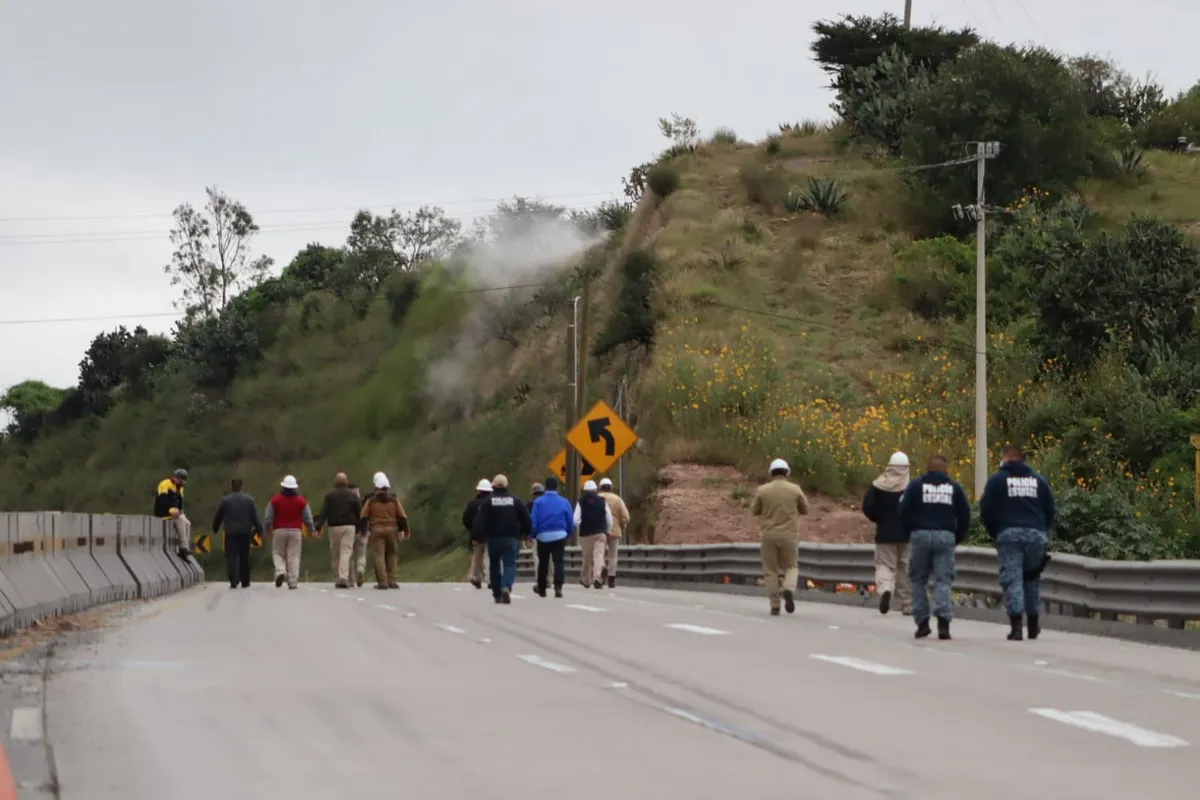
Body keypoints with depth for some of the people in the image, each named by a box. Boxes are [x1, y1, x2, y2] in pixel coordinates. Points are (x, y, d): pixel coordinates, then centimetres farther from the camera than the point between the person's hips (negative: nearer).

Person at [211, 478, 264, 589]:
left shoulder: (225, 500, -2)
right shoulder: (249, 500, 1)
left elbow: (218, 517, 6)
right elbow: (255, 517, -1)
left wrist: (215, 529, 22)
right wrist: (259, 530, 5)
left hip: (231, 533, -2)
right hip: (245, 533, 2)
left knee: (231, 557, -4)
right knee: (244, 557, 12)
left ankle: (234, 582, -20)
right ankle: (245, 582, 16)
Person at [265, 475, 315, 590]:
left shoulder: (275, 500, -1)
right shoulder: (301, 501, 1)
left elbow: (268, 517, 2)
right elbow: (307, 518, 5)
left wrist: (267, 529, 17)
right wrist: (312, 529, 22)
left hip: (279, 531, -1)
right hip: (295, 531, 1)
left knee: (278, 553, 11)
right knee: (294, 556, 1)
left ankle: (280, 571, -17)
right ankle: (293, 582, -3)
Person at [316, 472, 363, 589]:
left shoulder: (329, 495, 0)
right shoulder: (352, 495, 3)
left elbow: (324, 512, -7)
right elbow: (360, 513, 2)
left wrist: (318, 527, -10)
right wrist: (359, 527, 10)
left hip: (334, 527, 0)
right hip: (349, 527, 0)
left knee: (335, 554, 10)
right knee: (346, 552, -5)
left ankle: (337, 579, 14)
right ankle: (344, 577, -21)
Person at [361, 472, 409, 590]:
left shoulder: (371, 500, 1)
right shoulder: (394, 499, 4)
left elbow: (364, 516, 2)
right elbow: (402, 516, 0)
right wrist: (405, 530, 7)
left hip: (377, 530, -2)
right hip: (391, 529, 2)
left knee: (379, 556, -2)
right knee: (391, 555, 11)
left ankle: (382, 582, -10)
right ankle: (391, 581, 3)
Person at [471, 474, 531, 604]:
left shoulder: (487, 502, -4)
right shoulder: (515, 501, 2)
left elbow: (479, 521, -12)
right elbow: (526, 519, 2)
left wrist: (477, 537, -8)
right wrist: (525, 533, 16)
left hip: (493, 539, 0)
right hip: (511, 539, 0)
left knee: (495, 566, 13)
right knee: (509, 564, -2)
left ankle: (497, 594, 17)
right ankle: (506, 587, -28)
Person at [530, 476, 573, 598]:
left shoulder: (539, 502, -5)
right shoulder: (564, 502, 0)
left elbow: (533, 521, -7)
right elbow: (571, 522, 3)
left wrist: (532, 535, 5)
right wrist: (568, 534, 18)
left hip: (543, 537, 0)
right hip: (559, 536, 0)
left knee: (543, 563, 15)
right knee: (559, 562, -4)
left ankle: (541, 588, 27)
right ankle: (558, 587, -20)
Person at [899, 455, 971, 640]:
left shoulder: (915, 486, 5)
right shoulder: (954, 487, 9)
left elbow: (904, 512, -2)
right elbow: (965, 515, 6)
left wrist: (909, 535, 10)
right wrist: (958, 538, 16)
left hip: (920, 535, -1)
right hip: (946, 537, 1)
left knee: (918, 579, 10)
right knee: (943, 580, -1)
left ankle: (922, 621, 3)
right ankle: (943, 621, -17)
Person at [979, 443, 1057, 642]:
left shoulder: (996, 480, 2)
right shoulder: (1039, 480, 13)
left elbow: (986, 511, -1)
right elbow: (1051, 510, 11)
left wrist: (995, 533, 12)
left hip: (1008, 534, -3)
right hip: (1036, 534, 3)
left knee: (1012, 579, -4)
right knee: (1032, 579, 16)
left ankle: (1016, 627, -14)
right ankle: (1033, 627, 20)